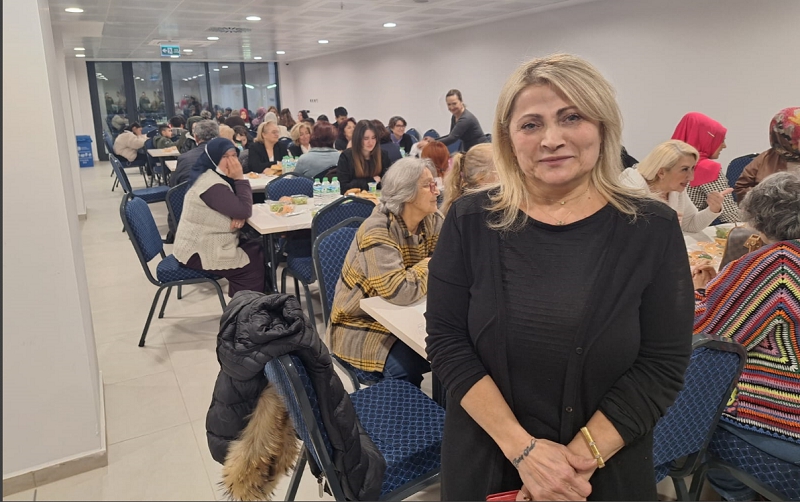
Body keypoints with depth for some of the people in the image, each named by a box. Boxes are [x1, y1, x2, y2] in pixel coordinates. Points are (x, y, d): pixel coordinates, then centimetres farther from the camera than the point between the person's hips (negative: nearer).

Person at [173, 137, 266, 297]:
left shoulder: (218, 176, 7)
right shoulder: (212, 185, -25)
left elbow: (239, 207, 7)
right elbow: (245, 211, -25)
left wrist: (240, 216, -17)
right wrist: (240, 178, -20)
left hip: (204, 244, 10)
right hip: (198, 253, -10)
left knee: (258, 251, 11)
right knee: (253, 266, -7)